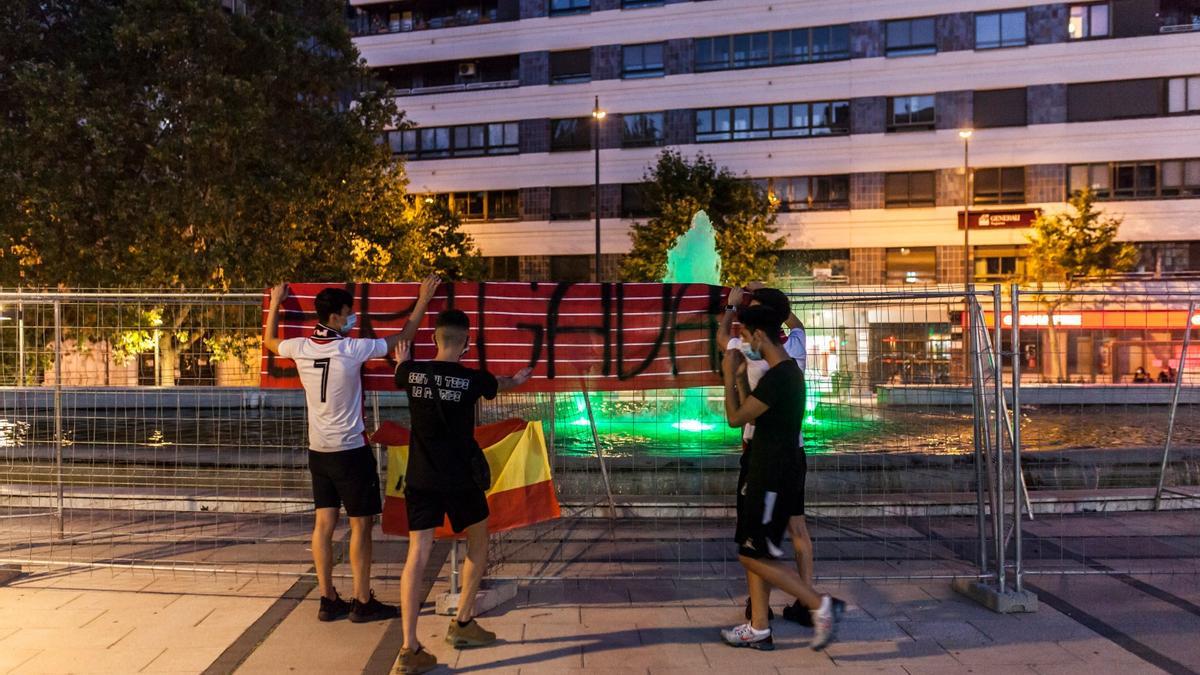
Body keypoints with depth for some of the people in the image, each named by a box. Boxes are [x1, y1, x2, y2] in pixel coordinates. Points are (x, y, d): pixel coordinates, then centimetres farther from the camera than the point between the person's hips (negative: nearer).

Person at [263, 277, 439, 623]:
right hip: (350, 451, -6)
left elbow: (269, 340, 22)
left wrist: (275, 303, 33)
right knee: (361, 525, 3)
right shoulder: (352, 349, -17)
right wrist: (424, 298, 3)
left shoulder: (300, 348, -2)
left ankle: (328, 600, 18)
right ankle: (363, 602, 10)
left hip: (318, 451, 6)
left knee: (324, 524, 10)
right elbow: (405, 335, -7)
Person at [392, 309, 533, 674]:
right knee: (478, 544, 20)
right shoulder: (474, 378, -8)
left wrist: (403, 359, 49)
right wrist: (517, 379, 41)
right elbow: (500, 384, 17)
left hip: (420, 478, 3)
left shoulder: (413, 372, -2)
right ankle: (462, 623, 27)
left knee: (417, 555, 2)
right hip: (460, 479, -3)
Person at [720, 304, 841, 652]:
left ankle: (821, 605, 0)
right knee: (753, 552, 14)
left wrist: (729, 375, -5)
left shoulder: (776, 378, -21)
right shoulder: (789, 370, 10)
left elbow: (735, 418, -14)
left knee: (753, 555, -4)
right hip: (769, 474, 10)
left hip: (772, 479, -10)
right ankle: (759, 628, 20)